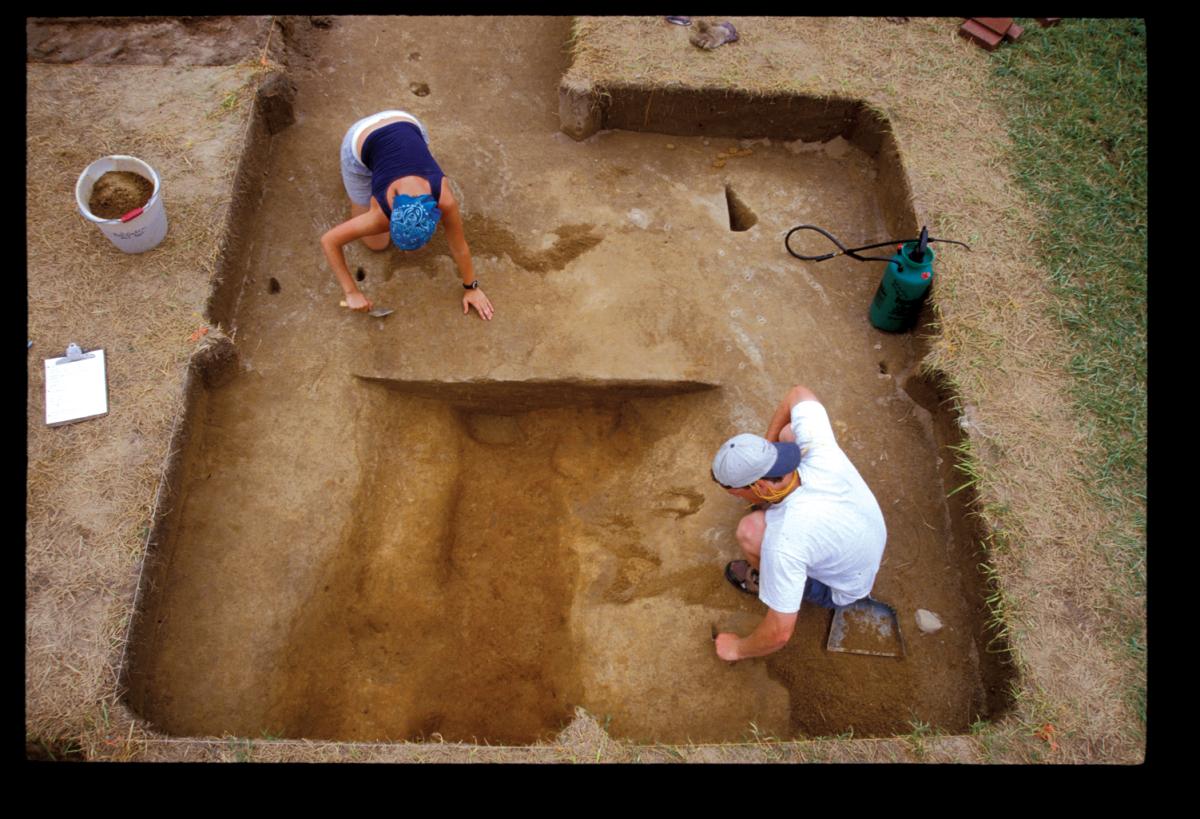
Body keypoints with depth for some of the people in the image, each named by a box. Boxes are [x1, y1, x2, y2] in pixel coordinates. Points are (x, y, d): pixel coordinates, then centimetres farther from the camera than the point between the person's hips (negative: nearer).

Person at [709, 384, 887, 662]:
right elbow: (798, 393, -10)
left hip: (839, 590, -5)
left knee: (750, 530, -29)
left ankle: (766, 580, 7)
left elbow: (779, 634, -33)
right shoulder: (820, 451, -31)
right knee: (788, 434, -3)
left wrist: (738, 648, -13)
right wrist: (768, 444, -10)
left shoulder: (784, 542, -44)